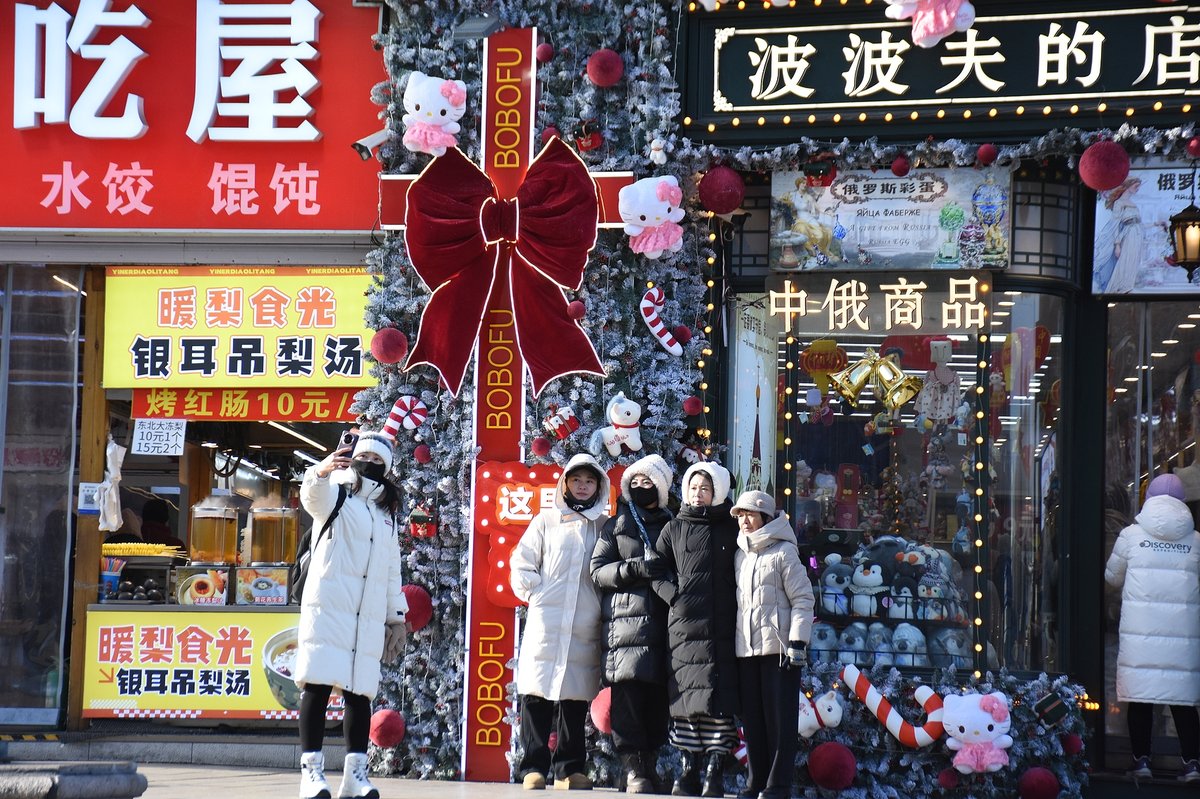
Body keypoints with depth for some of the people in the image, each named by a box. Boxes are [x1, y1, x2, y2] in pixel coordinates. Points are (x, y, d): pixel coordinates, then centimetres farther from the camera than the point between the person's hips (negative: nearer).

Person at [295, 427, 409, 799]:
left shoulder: (386, 513, 23)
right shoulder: (336, 496, 5)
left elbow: (392, 570, 26)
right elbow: (312, 495, -20)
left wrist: (397, 616, 21)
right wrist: (322, 471, -42)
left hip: (368, 618, 5)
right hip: (327, 608, -5)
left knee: (360, 691, 1)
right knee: (318, 684, -11)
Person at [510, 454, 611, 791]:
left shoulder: (605, 526, 13)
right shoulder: (547, 520, 11)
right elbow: (522, 562, 12)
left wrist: (605, 603, 3)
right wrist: (534, 591, -1)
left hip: (585, 626, 1)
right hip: (546, 620, -1)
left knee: (575, 697, 3)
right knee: (537, 693, -5)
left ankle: (570, 769, 8)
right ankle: (534, 768, -2)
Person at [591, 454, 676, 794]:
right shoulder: (616, 526, 15)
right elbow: (598, 570, 4)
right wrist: (636, 567, -12)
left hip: (661, 622, 2)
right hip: (625, 620, -2)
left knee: (658, 697, 0)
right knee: (628, 692, -14)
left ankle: (649, 763, 9)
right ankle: (633, 768, -15)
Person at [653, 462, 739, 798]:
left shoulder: (731, 529, 12)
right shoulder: (674, 529, 14)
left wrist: (740, 600, 0)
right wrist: (673, 594, -5)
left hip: (721, 628, -1)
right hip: (684, 624, 1)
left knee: (718, 696, -7)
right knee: (685, 696, -2)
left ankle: (715, 771, -8)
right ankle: (689, 771, 1)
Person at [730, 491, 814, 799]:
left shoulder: (783, 552, -3)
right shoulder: (739, 555, 16)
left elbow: (803, 599, -6)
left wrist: (797, 642, -13)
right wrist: (732, 640, 15)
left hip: (778, 647, -6)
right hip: (745, 648, 6)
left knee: (780, 718, -3)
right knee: (752, 718, 8)